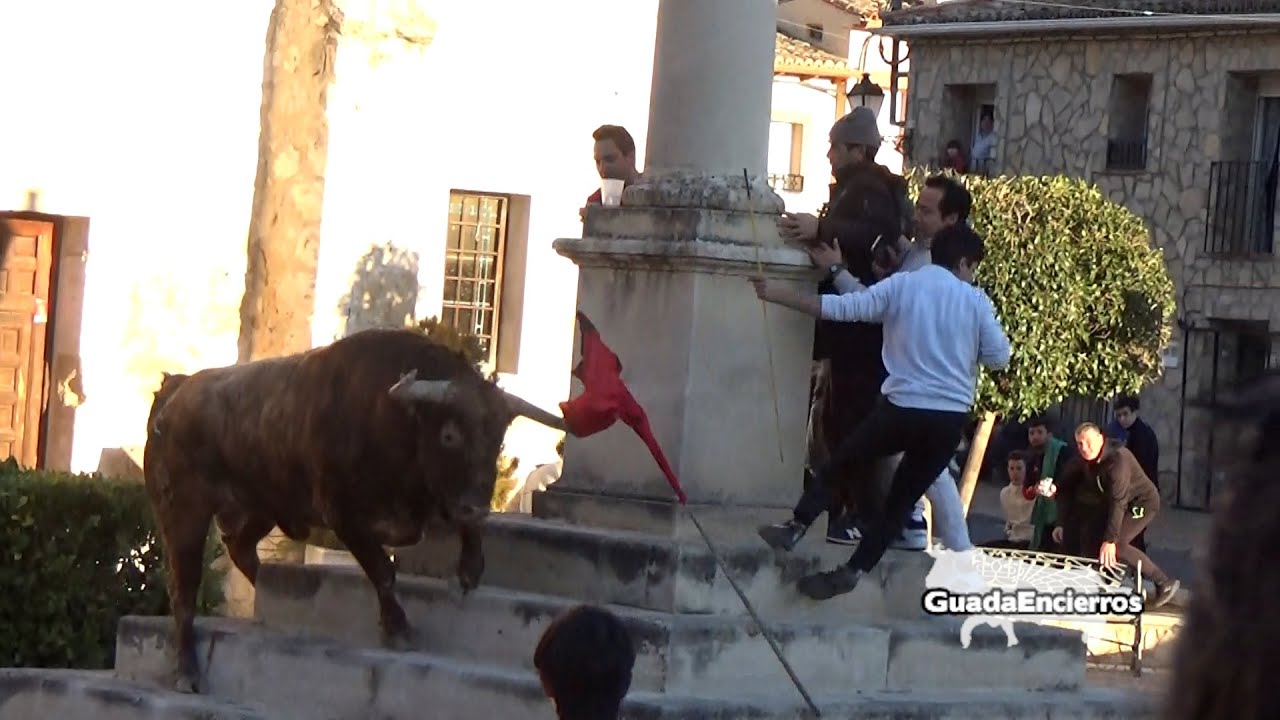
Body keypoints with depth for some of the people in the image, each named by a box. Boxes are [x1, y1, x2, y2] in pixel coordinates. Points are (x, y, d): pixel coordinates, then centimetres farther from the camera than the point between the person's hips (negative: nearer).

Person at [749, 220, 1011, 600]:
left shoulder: (902, 284, 1)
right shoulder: (976, 301, 4)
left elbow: (844, 308, -5)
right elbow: (999, 358, 5)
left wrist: (777, 294, 0)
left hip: (902, 408, -1)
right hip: (950, 418, 1)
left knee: (839, 463, 18)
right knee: (901, 499, 9)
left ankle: (795, 528, 7)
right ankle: (853, 571, 3)